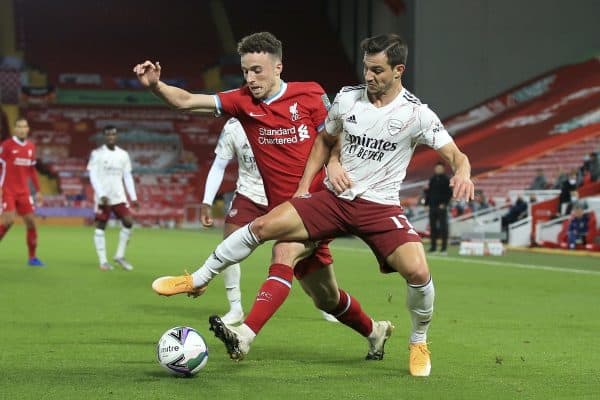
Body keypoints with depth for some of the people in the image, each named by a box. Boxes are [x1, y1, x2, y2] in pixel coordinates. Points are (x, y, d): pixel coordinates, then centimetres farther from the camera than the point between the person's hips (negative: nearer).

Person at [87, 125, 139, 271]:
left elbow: (127, 177, 12)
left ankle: (120, 256, 5)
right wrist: (101, 195, -19)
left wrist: (133, 197, 6)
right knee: (100, 227, -2)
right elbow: (93, 176, -9)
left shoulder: (123, 154, 10)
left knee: (128, 222, -8)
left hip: (119, 197, 4)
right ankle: (103, 261, 4)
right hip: (102, 197, -4)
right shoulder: (97, 154, -4)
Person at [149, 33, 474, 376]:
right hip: (334, 197, 3)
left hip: (380, 207, -3)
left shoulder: (416, 114, -9)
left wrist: (462, 173, -35)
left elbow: (456, 155, -11)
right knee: (263, 226, -11)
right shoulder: (347, 98, 1)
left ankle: (419, 343, 7)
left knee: (418, 272, -23)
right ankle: (199, 279, 8)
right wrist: (304, 185, 11)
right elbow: (326, 141, 19)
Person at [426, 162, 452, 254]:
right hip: (432, 206, 6)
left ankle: (444, 247, -5)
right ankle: (433, 246, 12)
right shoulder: (432, 179, 16)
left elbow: (449, 193, -6)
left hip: (441, 207, -6)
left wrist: (444, 203, -15)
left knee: (443, 226, -6)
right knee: (432, 226, 7)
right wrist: (427, 203, 10)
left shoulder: (446, 180, -1)